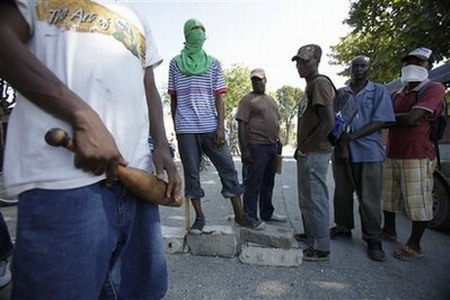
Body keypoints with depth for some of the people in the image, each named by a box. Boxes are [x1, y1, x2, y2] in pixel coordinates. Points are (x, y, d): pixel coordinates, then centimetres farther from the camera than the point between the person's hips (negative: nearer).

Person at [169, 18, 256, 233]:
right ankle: (199, 217, 16)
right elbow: (173, 98, 10)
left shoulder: (213, 63, 12)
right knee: (191, 172, 3)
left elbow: (219, 97, 6)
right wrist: (176, 127, 6)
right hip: (186, 128, 0)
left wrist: (221, 126, -5)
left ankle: (240, 215, 12)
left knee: (228, 168, 0)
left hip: (210, 127, 1)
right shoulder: (176, 63, 10)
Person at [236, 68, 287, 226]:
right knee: (253, 184, -1)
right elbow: (241, 125, -13)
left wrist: (278, 141, 16)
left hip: (272, 146, 8)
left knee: (268, 183, 16)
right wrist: (244, 150, -19)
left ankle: (267, 213, 30)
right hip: (256, 147, -8)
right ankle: (250, 217, 10)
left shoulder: (270, 99, 18)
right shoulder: (247, 99, -6)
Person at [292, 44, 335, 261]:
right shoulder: (310, 86, 20)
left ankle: (322, 249, 10)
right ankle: (311, 243, 29)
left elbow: (328, 123, -21)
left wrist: (304, 147, -15)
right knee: (306, 201, 16)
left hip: (314, 154, -10)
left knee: (315, 200, -3)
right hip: (307, 154, 10)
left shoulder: (320, 83, -11)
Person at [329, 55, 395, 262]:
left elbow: (380, 122, -5)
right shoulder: (340, 93, 13)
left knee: (369, 198, 0)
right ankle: (343, 228, 28)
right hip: (341, 151, 3)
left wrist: (352, 136, -16)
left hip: (368, 151, -3)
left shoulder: (379, 91, 5)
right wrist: (338, 137, -11)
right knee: (342, 194, 11)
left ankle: (373, 239, 12)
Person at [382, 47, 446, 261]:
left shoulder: (434, 89, -6)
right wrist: (405, 118, -9)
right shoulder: (396, 94, 16)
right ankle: (389, 230, 35)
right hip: (392, 155, 7)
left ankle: (414, 246, 14)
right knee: (389, 197, 16)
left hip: (417, 157, -7)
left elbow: (411, 118, -18)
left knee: (418, 203, 0)